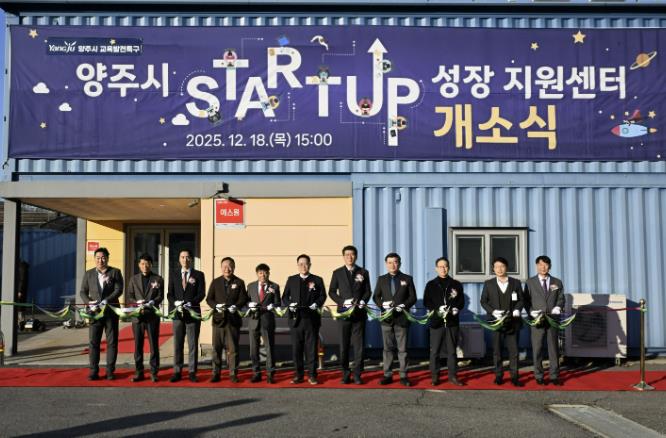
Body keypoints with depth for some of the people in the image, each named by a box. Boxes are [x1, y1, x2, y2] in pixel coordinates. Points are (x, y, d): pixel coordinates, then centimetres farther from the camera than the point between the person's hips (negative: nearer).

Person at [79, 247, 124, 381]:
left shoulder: (115, 272, 5)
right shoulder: (88, 274, 12)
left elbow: (118, 290, -5)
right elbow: (83, 292, 9)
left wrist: (106, 300, -18)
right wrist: (89, 302, -10)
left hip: (111, 311, -1)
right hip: (94, 312, 1)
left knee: (112, 342, 2)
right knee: (93, 342, 0)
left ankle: (110, 370, 9)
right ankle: (94, 371, 5)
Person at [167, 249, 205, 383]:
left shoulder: (198, 275, 5)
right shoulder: (173, 275, 12)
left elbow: (201, 294, -2)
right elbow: (170, 294, 7)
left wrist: (190, 303, -17)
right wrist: (175, 303, -13)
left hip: (193, 313, -2)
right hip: (177, 313, 2)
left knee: (193, 344, 1)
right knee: (177, 344, 3)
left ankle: (192, 372, 7)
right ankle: (177, 372, 9)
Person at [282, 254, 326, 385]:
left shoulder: (317, 280, 8)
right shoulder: (291, 280, 12)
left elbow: (322, 296, 3)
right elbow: (285, 297, 10)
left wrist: (317, 304, -16)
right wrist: (290, 304, -10)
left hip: (312, 319, -1)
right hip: (296, 319, 1)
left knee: (311, 348, 1)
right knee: (296, 348, 4)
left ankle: (312, 375, 8)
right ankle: (298, 375, 12)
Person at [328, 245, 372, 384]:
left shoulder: (363, 273, 8)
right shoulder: (337, 273, 6)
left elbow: (368, 291, 9)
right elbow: (332, 292, 6)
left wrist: (363, 301, -10)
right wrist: (342, 302, -10)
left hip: (359, 313, 0)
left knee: (359, 345, 0)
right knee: (344, 345, 3)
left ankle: (357, 374, 7)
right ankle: (345, 374, 12)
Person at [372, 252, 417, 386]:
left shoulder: (407, 279, 5)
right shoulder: (381, 279, 10)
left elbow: (413, 297, 2)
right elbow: (376, 297, 9)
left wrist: (404, 305, -15)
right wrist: (383, 304, -11)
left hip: (402, 318, -2)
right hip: (387, 318, 2)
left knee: (402, 349, 1)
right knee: (388, 348, 7)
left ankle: (403, 375, 6)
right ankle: (387, 375, 12)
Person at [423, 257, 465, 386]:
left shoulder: (456, 284, 11)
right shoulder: (431, 285, 7)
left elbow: (461, 302, 9)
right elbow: (426, 302, 2)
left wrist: (456, 309, -11)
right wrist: (437, 310, -15)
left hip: (452, 321, 1)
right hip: (436, 321, -1)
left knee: (452, 350, 5)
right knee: (435, 351, 1)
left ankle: (453, 375, 12)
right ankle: (435, 376, 8)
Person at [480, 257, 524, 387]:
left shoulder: (515, 282, 7)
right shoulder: (488, 284, 5)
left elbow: (521, 299, 10)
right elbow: (483, 301, 5)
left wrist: (517, 310, -8)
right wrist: (493, 311, -10)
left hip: (512, 321, 0)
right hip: (496, 321, 0)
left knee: (514, 350, 0)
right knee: (497, 350, 5)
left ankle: (514, 376, 6)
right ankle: (499, 376, 13)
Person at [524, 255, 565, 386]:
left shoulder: (557, 282, 11)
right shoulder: (530, 282, 6)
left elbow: (561, 298, 9)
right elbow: (526, 300, 3)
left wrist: (558, 307, -10)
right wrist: (531, 311, -12)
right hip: (537, 320, -1)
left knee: (553, 348, 4)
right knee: (537, 348, 2)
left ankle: (554, 376, 10)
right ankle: (539, 376, 11)